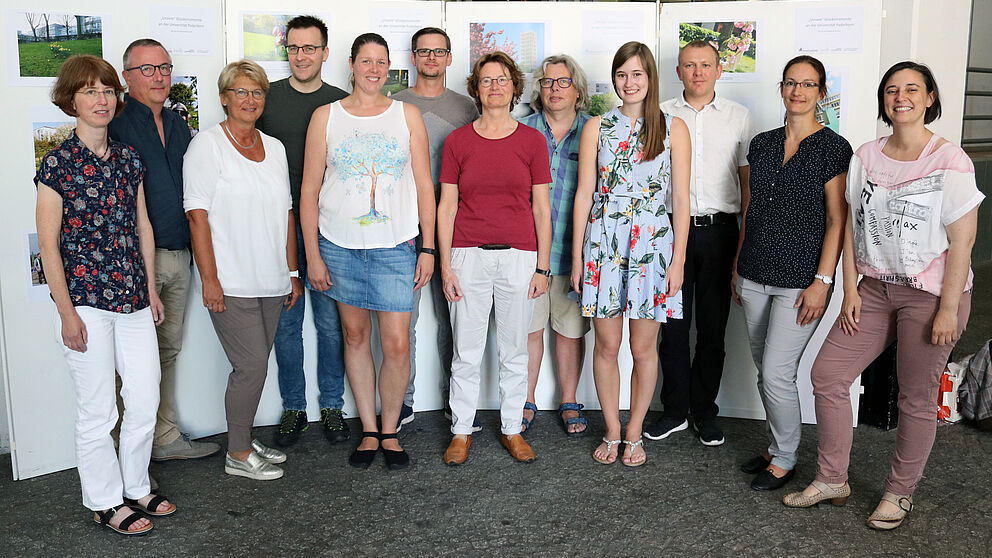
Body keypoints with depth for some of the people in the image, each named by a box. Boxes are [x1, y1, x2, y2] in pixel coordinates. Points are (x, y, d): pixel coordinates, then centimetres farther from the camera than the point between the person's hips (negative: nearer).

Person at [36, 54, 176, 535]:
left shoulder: (128, 158, 8)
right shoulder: (58, 163, -8)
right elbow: (48, 243, -9)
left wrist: (152, 288, 13)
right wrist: (67, 312, -12)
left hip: (133, 297, 6)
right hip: (84, 302, -5)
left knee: (146, 400, 10)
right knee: (98, 412, 5)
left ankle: (136, 488, 30)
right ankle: (105, 502, 23)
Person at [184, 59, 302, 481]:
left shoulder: (274, 147, 13)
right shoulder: (207, 145, -5)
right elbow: (198, 215, -10)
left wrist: (292, 272, 14)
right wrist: (210, 279, -15)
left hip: (270, 282, 6)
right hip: (230, 284, -6)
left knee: (254, 365, 12)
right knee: (252, 365, -6)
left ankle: (244, 439, 27)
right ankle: (238, 454, 10)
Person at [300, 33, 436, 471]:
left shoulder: (407, 115, 6)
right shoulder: (326, 117, 4)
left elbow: (424, 186, 5)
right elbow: (309, 191, 4)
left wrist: (428, 247, 0)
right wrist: (313, 255, -1)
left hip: (395, 246, -1)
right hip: (340, 245, 1)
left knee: (397, 344, -4)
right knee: (355, 335, 9)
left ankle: (390, 431, 16)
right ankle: (369, 431, 23)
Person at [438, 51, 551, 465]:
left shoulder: (532, 140, 4)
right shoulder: (458, 140, 4)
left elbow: (541, 207, 5)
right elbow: (446, 206, 3)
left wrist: (542, 267, 1)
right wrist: (446, 265, -3)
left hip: (519, 256, 1)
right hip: (469, 256, 0)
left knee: (515, 351, 9)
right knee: (466, 352, 5)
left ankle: (512, 428, 24)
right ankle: (461, 431, 20)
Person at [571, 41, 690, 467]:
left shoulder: (673, 128, 3)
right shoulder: (596, 127, 6)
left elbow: (681, 199, 1)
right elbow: (584, 193, 6)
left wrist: (678, 260, -4)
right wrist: (577, 255, 2)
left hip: (653, 244, -1)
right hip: (603, 241, 1)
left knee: (644, 348, 5)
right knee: (606, 345, 6)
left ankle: (634, 433, 21)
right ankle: (612, 433, 21)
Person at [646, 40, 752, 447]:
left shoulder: (739, 117, 9)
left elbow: (747, 177, 11)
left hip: (719, 229, 0)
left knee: (713, 326, 5)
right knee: (673, 324, 2)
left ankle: (704, 412, 18)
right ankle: (675, 410, 16)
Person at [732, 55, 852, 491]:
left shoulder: (833, 148, -6)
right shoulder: (762, 144, 10)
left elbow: (837, 220, -9)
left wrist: (822, 280, -15)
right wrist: (738, 266, 14)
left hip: (801, 280, -5)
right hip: (755, 276, 6)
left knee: (777, 372, -6)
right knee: (765, 370, 13)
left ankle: (785, 460, 13)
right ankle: (775, 447, 29)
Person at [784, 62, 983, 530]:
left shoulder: (950, 161, -10)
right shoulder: (866, 157, 5)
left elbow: (962, 241, -11)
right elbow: (851, 227, 8)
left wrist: (948, 309, -15)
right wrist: (850, 289, 2)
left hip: (931, 294, -5)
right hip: (876, 288, 5)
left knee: (917, 398, 5)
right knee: (827, 374, 2)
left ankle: (900, 492, 25)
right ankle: (832, 480, 17)